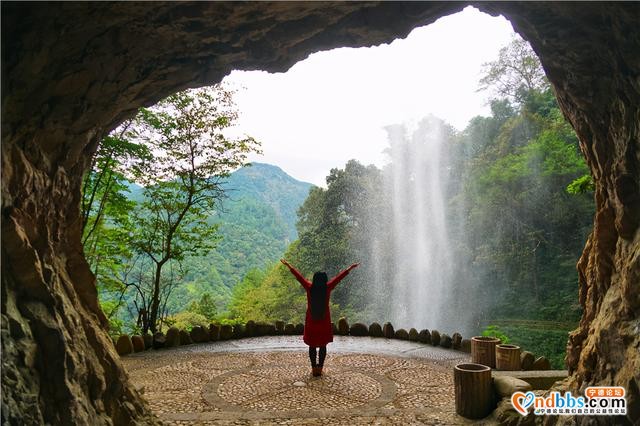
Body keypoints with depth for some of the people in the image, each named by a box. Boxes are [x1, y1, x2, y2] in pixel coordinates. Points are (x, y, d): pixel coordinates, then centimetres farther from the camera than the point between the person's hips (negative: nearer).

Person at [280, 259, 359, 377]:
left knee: (312, 346, 10)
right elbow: (339, 277, -5)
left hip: (311, 322, 0)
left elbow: (298, 275, -2)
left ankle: (314, 368, 9)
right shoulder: (327, 287, -12)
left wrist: (288, 265, 7)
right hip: (324, 322, 0)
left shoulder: (309, 287, -11)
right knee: (323, 346, 10)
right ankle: (320, 368, 10)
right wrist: (350, 268, 3)